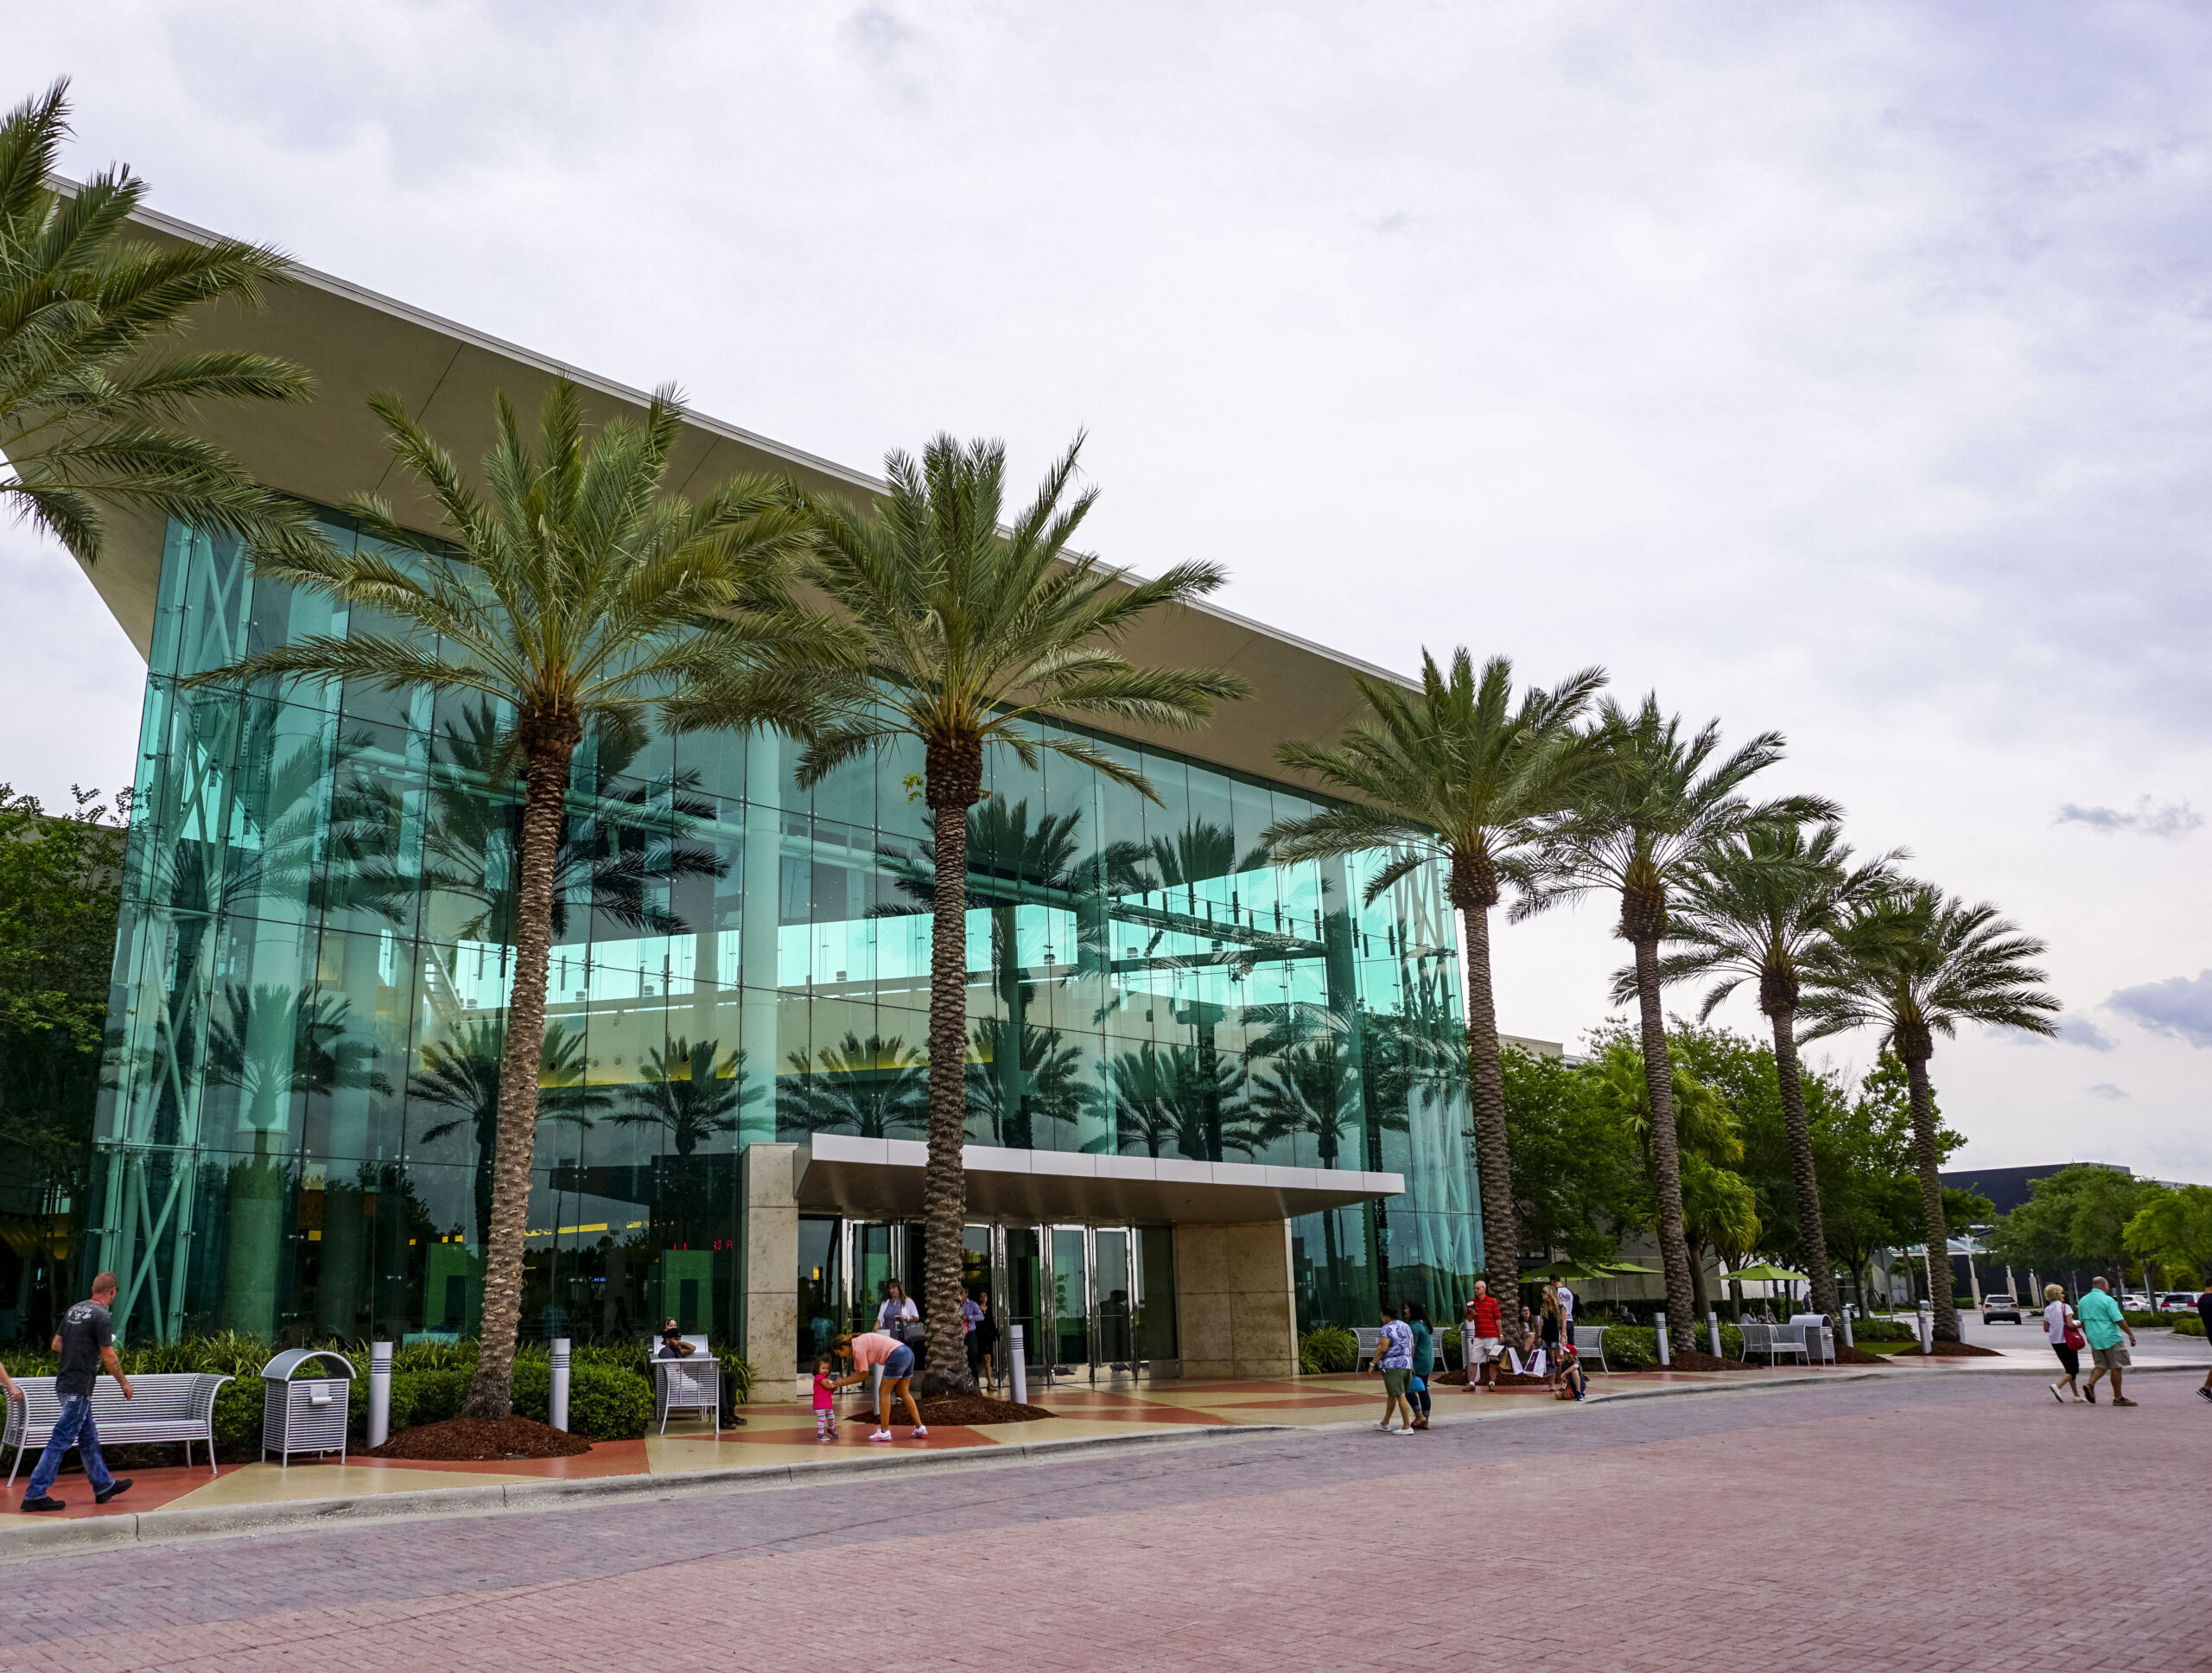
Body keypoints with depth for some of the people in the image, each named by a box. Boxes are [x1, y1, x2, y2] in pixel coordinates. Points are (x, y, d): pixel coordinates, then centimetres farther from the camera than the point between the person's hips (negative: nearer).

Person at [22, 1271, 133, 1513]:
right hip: (79, 1388, -9)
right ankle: (35, 1495, -1)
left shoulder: (74, 1310, 9)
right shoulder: (101, 1316, -15)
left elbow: (56, 1345, 14)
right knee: (61, 1441, -4)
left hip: (64, 1383, 9)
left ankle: (103, 1486, 26)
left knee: (89, 1437, 16)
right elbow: (109, 1358, -14)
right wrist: (124, 1384, -2)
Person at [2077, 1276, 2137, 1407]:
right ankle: (2118, 1398, 4)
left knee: (2101, 1365, 12)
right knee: (2116, 1367, 1)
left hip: (2094, 1339, 6)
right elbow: (2119, 1320, -15)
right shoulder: (2107, 1300, -9)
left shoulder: (2083, 1300, 12)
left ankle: (2090, 1384, -10)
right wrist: (2130, 1334, -8)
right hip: (2110, 1337, -6)